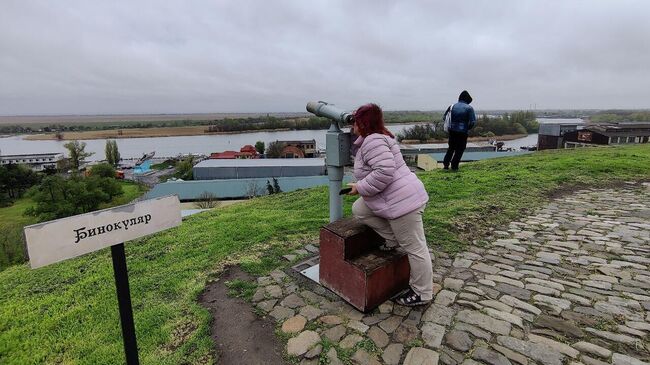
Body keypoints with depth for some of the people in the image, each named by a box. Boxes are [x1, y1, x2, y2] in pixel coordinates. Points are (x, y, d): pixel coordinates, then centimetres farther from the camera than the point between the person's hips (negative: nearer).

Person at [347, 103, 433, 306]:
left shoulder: (373, 141, -18)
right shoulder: (371, 139, 15)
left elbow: (385, 171, -29)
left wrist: (360, 187, -19)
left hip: (402, 201, -11)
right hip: (396, 198, 11)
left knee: (414, 248, 3)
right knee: (359, 210, 12)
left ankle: (422, 294, 19)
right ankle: (393, 238, 15)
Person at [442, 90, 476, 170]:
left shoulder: (452, 106, 7)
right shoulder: (469, 108, -4)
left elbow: (444, 117, 5)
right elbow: (473, 122, -11)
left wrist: (451, 125, 12)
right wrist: (467, 128, 5)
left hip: (452, 131, 4)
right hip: (463, 132, -4)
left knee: (451, 148, 19)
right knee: (460, 149, 7)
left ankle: (445, 164, 14)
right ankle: (454, 166, 6)